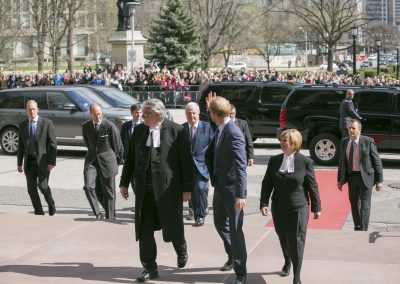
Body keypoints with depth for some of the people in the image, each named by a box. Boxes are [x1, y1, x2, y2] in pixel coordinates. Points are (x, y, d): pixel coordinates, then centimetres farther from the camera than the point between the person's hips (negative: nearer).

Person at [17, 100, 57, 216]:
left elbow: (53, 144, -4)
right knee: (32, 189, 4)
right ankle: (39, 213, 15)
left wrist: (52, 162, -11)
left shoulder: (47, 123, -2)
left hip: (42, 161, -4)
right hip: (29, 161, 4)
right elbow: (20, 145, 14)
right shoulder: (22, 125, 10)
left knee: (43, 186, -12)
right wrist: (19, 163, 9)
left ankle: (51, 206, 16)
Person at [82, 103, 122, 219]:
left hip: (107, 161, -3)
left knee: (109, 192, 3)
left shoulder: (110, 126, -12)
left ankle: (110, 218, 15)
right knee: (88, 187, -15)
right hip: (91, 160, 3)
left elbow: (117, 146, 0)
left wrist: (115, 161, 9)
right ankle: (98, 214, -2)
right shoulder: (85, 126, 2)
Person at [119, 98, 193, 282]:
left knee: (172, 225, 9)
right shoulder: (139, 130, 6)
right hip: (144, 189, 4)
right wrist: (124, 183, 10)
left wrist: (187, 188, -7)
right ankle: (150, 268, 15)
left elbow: (186, 161, -6)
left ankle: (181, 251, 41)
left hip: (168, 188, -4)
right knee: (144, 230, 3)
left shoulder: (176, 131, -8)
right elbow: (130, 158, 12)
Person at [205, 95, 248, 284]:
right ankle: (233, 256, 42)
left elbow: (241, 166, -25)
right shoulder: (220, 129, 2)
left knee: (235, 229, 0)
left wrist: (241, 194, -27)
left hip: (232, 189, -8)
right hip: (220, 186, 8)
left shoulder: (234, 134, -22)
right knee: (220, 223, 20)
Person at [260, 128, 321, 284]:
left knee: (296, 242, -5)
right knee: (283, 240, 19)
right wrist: (264, 204, -5)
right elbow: (267, 184, 5)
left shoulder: (305, 162, -7)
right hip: (278, 209, 4)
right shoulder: (274, 160, 2)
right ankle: (287, 261, 48)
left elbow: (312, 186, -3)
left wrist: (316, 207, 0)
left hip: (298, 209, -4)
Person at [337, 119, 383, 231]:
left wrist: (379, 180, -8)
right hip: (351, 177, 5)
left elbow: (377, 161, -6)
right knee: (354, 205, 14)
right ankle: (357, 228, 28)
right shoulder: (344, 142, 5)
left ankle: (363, 231, -1)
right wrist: (339, 179, 10)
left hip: (365, 177, -4)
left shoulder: (368, 141, -9)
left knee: (365, 205, -4)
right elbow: (342, 162, 11)